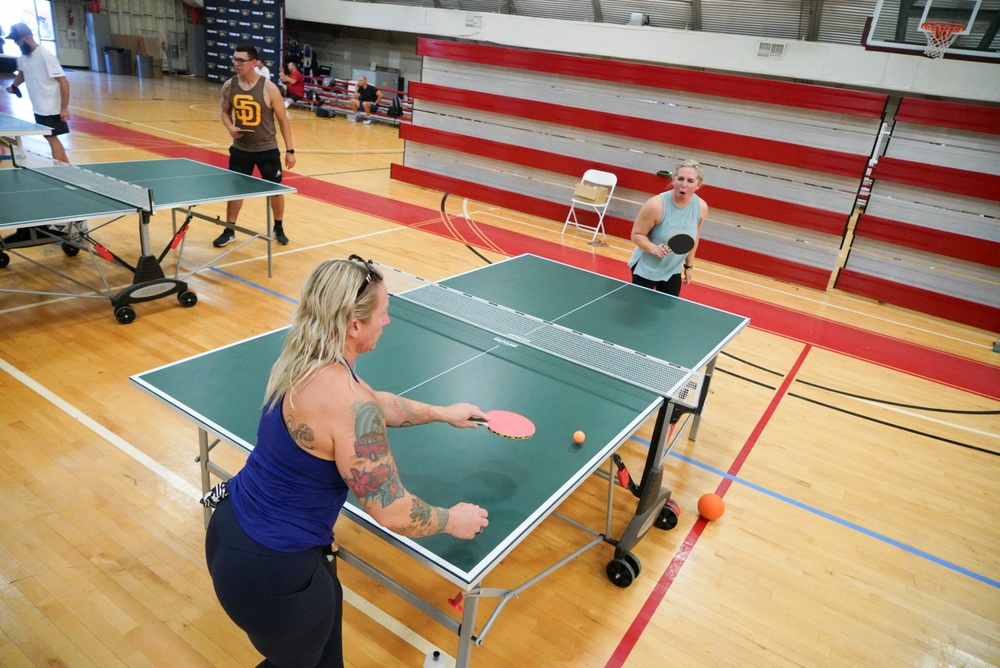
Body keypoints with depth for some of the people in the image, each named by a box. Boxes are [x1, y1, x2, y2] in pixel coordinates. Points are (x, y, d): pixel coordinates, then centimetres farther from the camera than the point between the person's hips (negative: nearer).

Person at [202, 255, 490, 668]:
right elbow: (394, 513, -26)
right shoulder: (348, 405, -32)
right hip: (269, 572, -8)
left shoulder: (304, 363, -4)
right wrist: (453, 520, -7)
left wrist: (442, 412, 20)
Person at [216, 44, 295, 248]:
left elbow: (282, 120, -7)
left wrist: (290, 150, -8)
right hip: (240, 149, 3)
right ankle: (229, 231, 23)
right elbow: (225, 112, 12)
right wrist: (230, 127, -11)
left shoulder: (269, 88, -14)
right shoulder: (229, 86, -3)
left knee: (275, 191, 7)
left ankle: (279, 228, 29)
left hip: (267, 150, -3)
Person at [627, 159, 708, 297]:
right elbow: (636, 235, -18)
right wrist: (654, 248, -35)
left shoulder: (701, 207, -10)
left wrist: (689, 265, 11)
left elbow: (693, 238, 6)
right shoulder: (656, 205, -24)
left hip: (673, 271, 4)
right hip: (645, 268, -4)